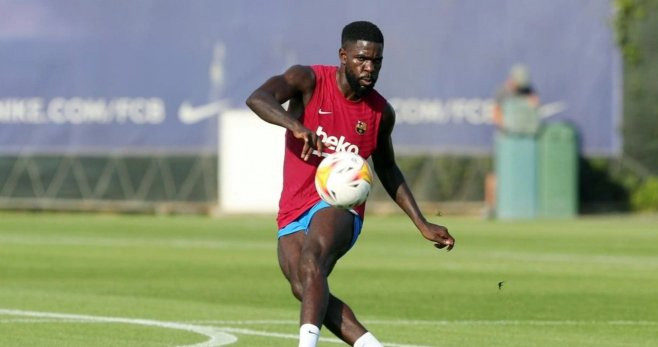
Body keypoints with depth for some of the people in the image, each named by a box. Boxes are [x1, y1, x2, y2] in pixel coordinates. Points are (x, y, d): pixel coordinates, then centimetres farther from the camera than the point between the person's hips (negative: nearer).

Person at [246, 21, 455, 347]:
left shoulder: (381, 112, 5)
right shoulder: (309, 81, -4)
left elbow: (387, 170, 22)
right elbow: (257, 98, -22)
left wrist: (422, 225, 19)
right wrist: (295, 125, -42)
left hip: (339, 207, -1)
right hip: (293, 215, 1)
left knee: (312, 259, -35)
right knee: (306, 290, -27)